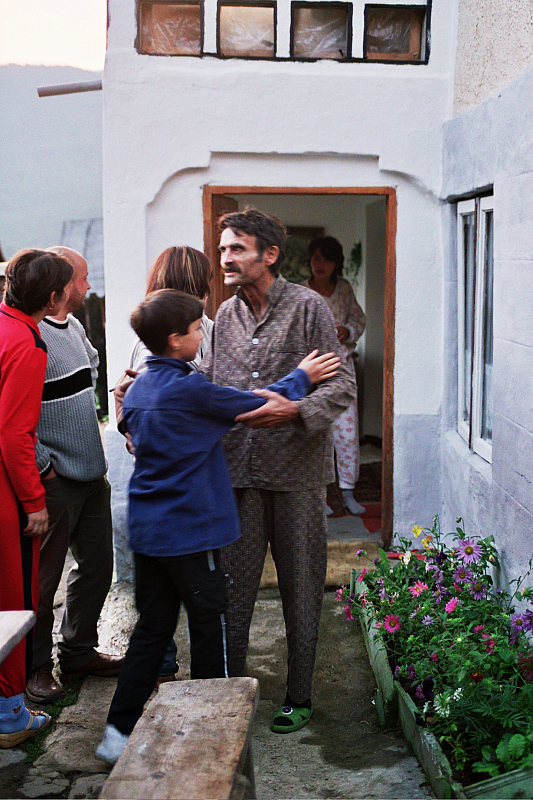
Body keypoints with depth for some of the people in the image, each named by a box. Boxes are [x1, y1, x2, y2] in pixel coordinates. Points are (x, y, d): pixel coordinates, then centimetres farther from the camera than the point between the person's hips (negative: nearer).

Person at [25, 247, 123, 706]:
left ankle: (80, 652, 32)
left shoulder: (75, 327, 12)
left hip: (91, 473, 9)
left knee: (97, 565, 16)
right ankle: (37, 666, 18)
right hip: (54, 479, -9)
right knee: (43, 578, 3)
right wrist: (42, 466, -19)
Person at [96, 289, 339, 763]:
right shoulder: (188, 389, -16)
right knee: (209, 624, 7)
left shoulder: (137, 391, 8)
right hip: (188, 530, -8)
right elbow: (255, 405, -8)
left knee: (153, 626, 13)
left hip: (147, 529, 8)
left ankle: (120, 731, 15)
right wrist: (301, 378, 7)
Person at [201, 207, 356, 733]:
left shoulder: (308, 307, -6)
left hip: (296, 471, -4)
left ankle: (299, 697, 23)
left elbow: (343, 385, -8)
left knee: (300, 588, 8)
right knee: (233, 587, 8)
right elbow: (207, 381, 18)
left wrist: (295, 411, -24)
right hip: (239, 469, 4)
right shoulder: (226, 314, 10)